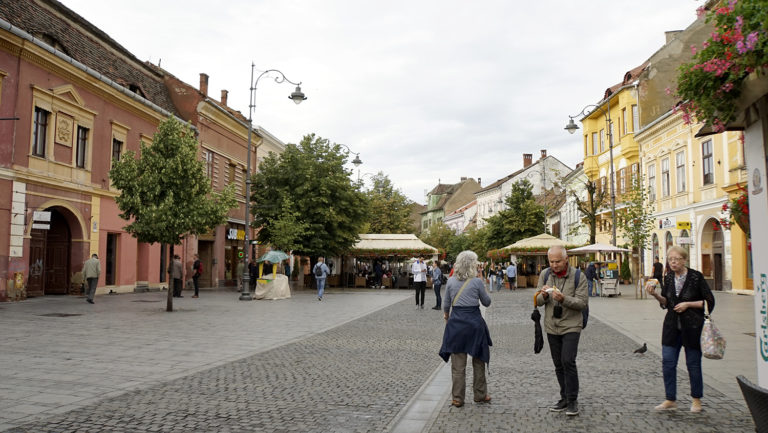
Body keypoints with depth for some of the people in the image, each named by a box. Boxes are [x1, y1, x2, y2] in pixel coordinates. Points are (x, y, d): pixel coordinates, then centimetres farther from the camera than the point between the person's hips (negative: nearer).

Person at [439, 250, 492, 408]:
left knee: (458, 365, 8)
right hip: (474, 322, -2)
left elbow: (446, 304, 8)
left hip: (456, 323, 2)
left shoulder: (451, 281, -1)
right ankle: (480, 395, 26)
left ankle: (457, 399, 13)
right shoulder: (477, 282, -9)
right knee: (478, 361, 16)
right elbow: (487, 302, 4)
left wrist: (446, 315, 28)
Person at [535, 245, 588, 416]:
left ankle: (573, 400, -1)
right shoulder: (545, 275, 2)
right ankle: (564, 398, 23)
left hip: (571, 326, -4)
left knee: (568, 361, -14)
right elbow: (537, 301, 3)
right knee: (558, 364, 11)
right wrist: (544, 295, -19)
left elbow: (582, 302, -13)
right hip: (552, 327, 4)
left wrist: (563, 299, -29)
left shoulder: (578, 276, -9)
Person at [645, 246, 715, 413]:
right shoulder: (668, 278, 4)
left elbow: (710, 301, -5)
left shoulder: (696, 277, -10)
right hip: (672, 326, 4)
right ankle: (670, 400, 11)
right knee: (667, 362, 0)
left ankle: (696, 399, 25)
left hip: (692, 327, -4)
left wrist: (688, 304, -14)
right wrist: (655, 294, -8)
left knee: (693, 363, 7)